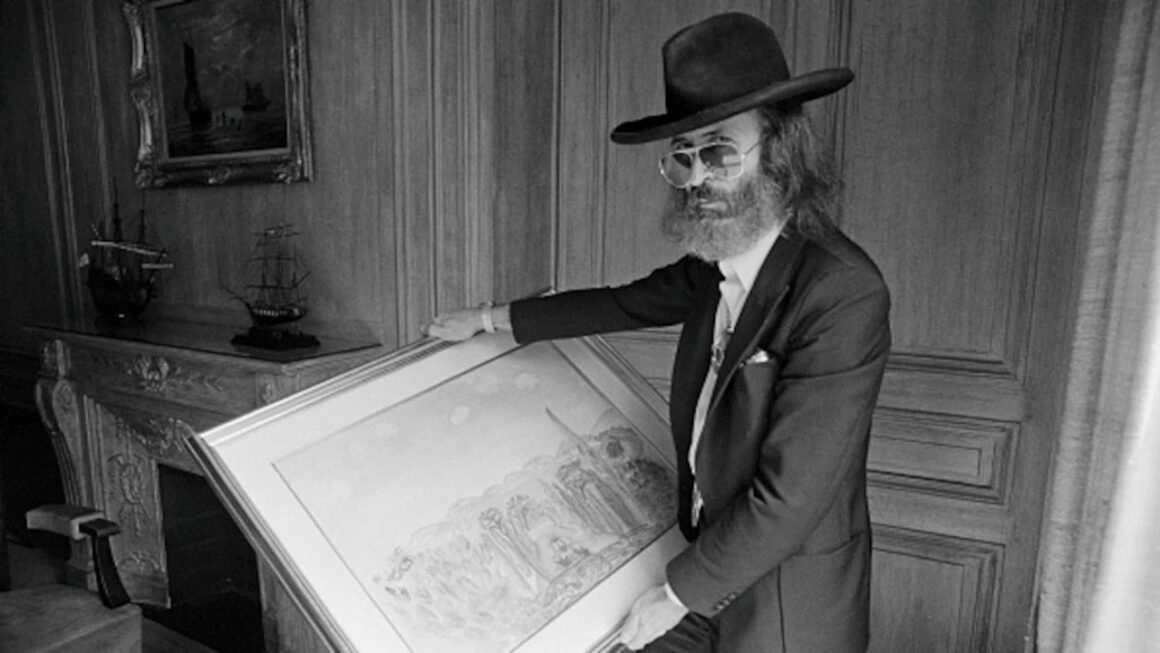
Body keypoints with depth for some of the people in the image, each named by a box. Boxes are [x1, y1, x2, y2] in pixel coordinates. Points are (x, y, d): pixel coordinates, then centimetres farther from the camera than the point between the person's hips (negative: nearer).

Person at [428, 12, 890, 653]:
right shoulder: (721, 257, -5)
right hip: (708, 551, 6)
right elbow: (631, 303, 10)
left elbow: (789, 496, -26)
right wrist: (489, 318, 15)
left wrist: (678, 592, -14)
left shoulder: (843, 294, -28)